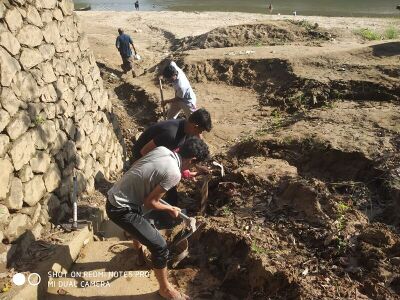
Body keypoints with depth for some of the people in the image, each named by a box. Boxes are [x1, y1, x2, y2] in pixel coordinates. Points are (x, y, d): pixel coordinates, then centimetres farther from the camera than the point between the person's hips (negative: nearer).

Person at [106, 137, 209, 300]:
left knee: (142, 221, 37)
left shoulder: (162, 149, 0)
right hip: (120, 209, -9)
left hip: (115, 197, 9)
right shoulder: (173, 174, -22)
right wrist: (170, 209, 1)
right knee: (160, 246, -2)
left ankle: (138, 249, 64)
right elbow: (150, 202, -16)